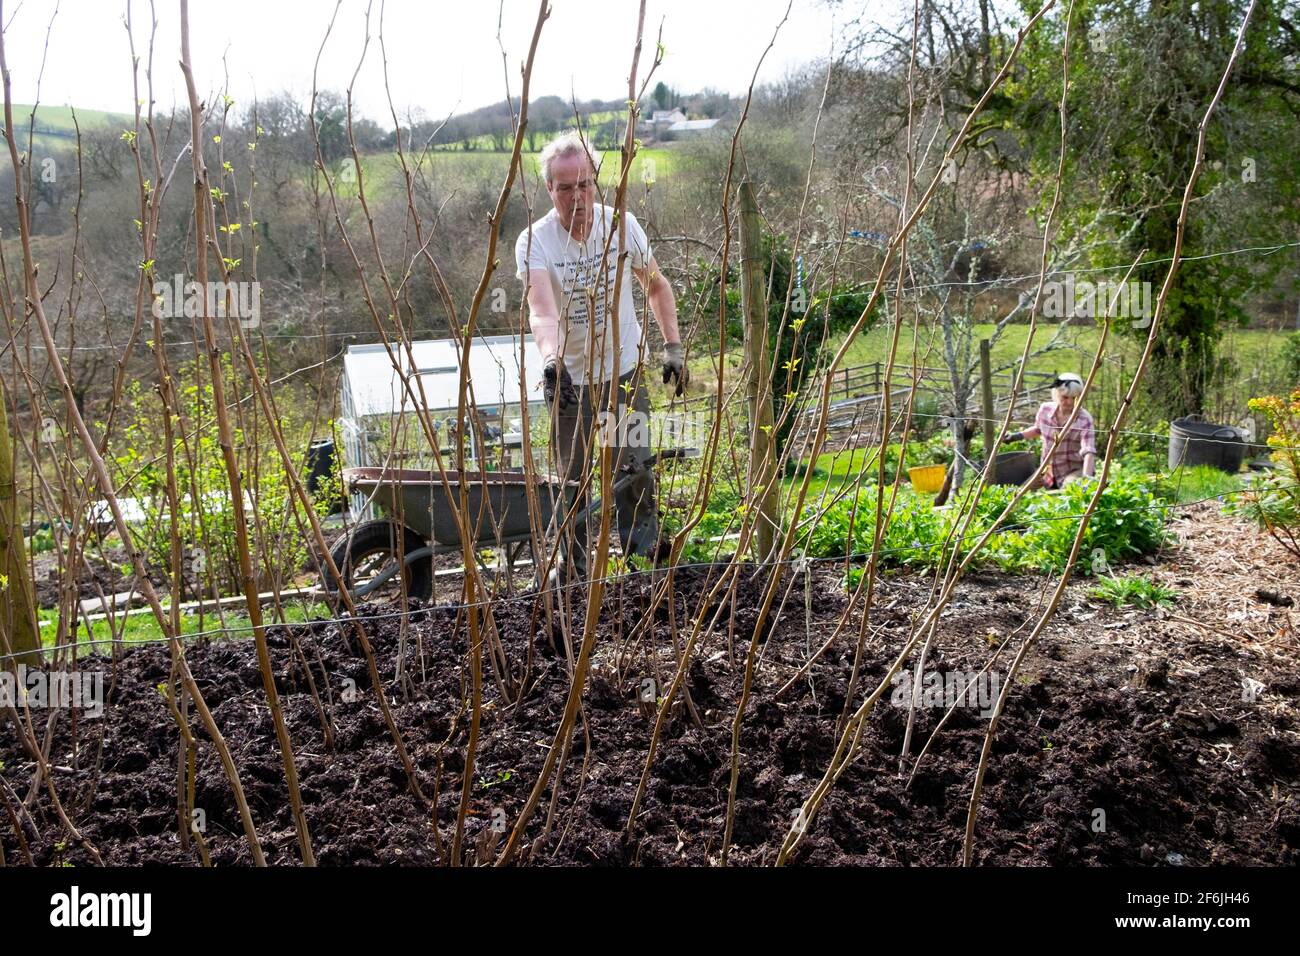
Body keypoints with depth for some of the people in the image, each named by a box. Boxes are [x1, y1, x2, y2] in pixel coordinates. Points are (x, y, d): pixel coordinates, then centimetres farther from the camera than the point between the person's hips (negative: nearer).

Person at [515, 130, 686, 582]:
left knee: (632, 467, -5)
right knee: (572, 477, 7)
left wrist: (673, 346, 1)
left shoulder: (621, 224, -10)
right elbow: (541, 310, -36)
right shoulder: (534, 242, -19)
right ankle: (572, 566, 22)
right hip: (569, 377, -1)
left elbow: (657, 286, 6)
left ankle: (645, 548, 14)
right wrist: (551, 360, -54)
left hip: (625, 370, 1)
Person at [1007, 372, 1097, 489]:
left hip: (1076, 471, -6)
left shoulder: (1084, 419, -17)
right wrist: (1019, 435, 7)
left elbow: (1089, 451, -28)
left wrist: (1086, 476, -43)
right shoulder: (1045, 410, -2)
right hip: (1049, 472, 6)